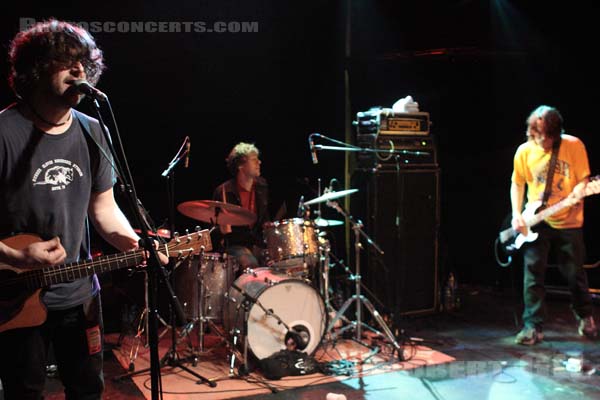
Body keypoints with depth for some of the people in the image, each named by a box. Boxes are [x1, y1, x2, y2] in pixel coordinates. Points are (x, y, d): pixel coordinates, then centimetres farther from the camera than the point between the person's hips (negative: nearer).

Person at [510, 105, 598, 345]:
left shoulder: (574, 146, -6)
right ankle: (533, 327, 4)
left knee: (575, 274, 9)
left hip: (569, 221, -1)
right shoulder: (524, 151, -2)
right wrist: (517, 214, -3)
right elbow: (517, 184, 8)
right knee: (533, 274, -5)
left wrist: (579, 190, -23)